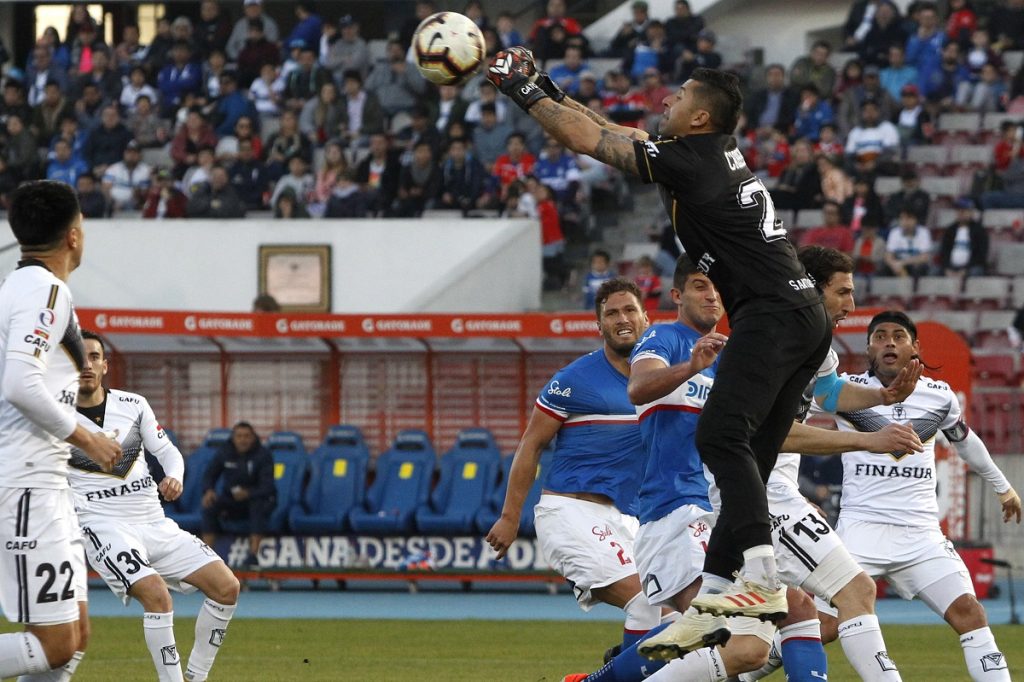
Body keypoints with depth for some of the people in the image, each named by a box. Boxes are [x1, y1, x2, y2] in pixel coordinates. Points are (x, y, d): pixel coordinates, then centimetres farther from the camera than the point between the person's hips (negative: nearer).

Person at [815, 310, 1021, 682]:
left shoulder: (939, 396, 9)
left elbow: (965, 441, 28)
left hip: (921, 535, 3)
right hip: (862, 525, -3)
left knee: (968, 612, -13)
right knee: (824, 626, -13)